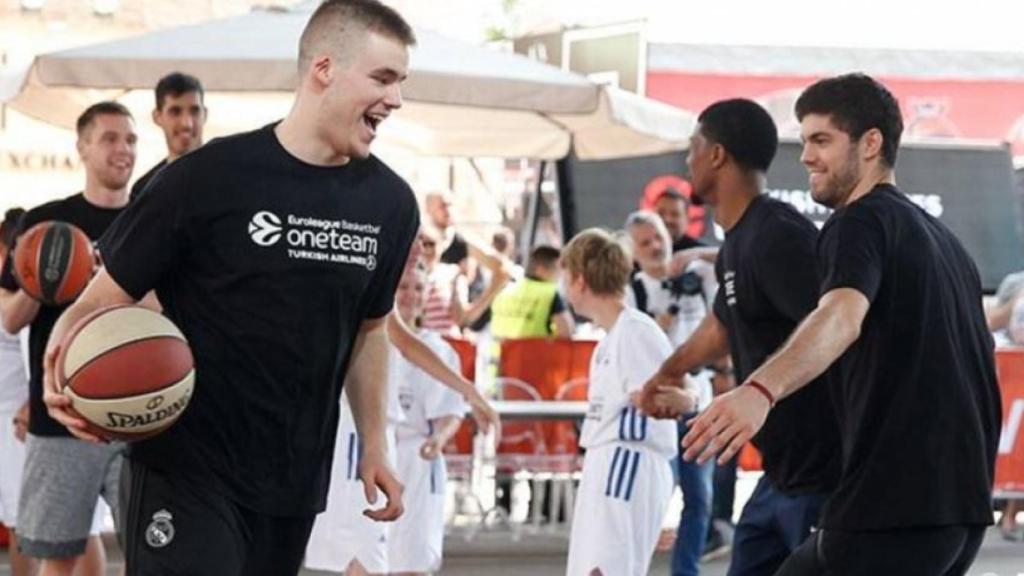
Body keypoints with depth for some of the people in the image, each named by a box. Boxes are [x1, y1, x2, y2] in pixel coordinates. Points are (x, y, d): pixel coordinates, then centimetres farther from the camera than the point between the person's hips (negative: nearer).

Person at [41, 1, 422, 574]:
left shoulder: (390, 204, 4)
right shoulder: (207, 179, -13)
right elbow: (104, 301, -9)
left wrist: (374, 446, 17)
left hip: (298, 482, 6)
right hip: (188, 469, -5)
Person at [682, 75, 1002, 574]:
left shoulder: (862, 222, -8)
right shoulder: (942, 237, 20)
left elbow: (841, 318, -30)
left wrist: (760, 391, -48)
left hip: (892, 507, -10)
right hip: (964, 505, 10)